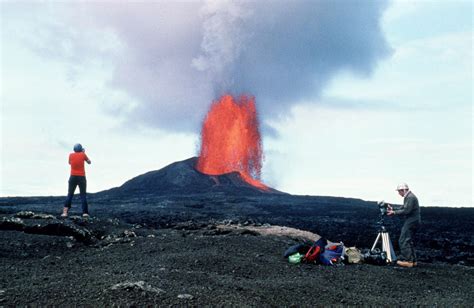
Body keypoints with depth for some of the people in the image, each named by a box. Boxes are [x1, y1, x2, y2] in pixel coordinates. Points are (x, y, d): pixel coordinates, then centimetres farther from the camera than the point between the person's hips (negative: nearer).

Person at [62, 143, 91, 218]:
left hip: (73, 177, 2)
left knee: (70, 195, 5)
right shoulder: (83, 154, -2)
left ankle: (65, 212, -5)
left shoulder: (71, 155, 3)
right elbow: (89, 162, 13)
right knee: (83, 195, 2)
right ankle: (85, 212, -5)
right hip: (82, 177, -1)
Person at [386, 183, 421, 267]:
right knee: (410, 241, 14)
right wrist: (393, 208, 12)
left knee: (403, 241, -9)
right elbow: (403, 208, 22)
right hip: (413, 222, 11)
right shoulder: (408, 197, 16)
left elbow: (406, 211, -21)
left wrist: (394, 212, -15)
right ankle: (413, 260, 17)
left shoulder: (410, 197, -16)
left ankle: (407, 261, -9)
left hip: (411, 222, -11)